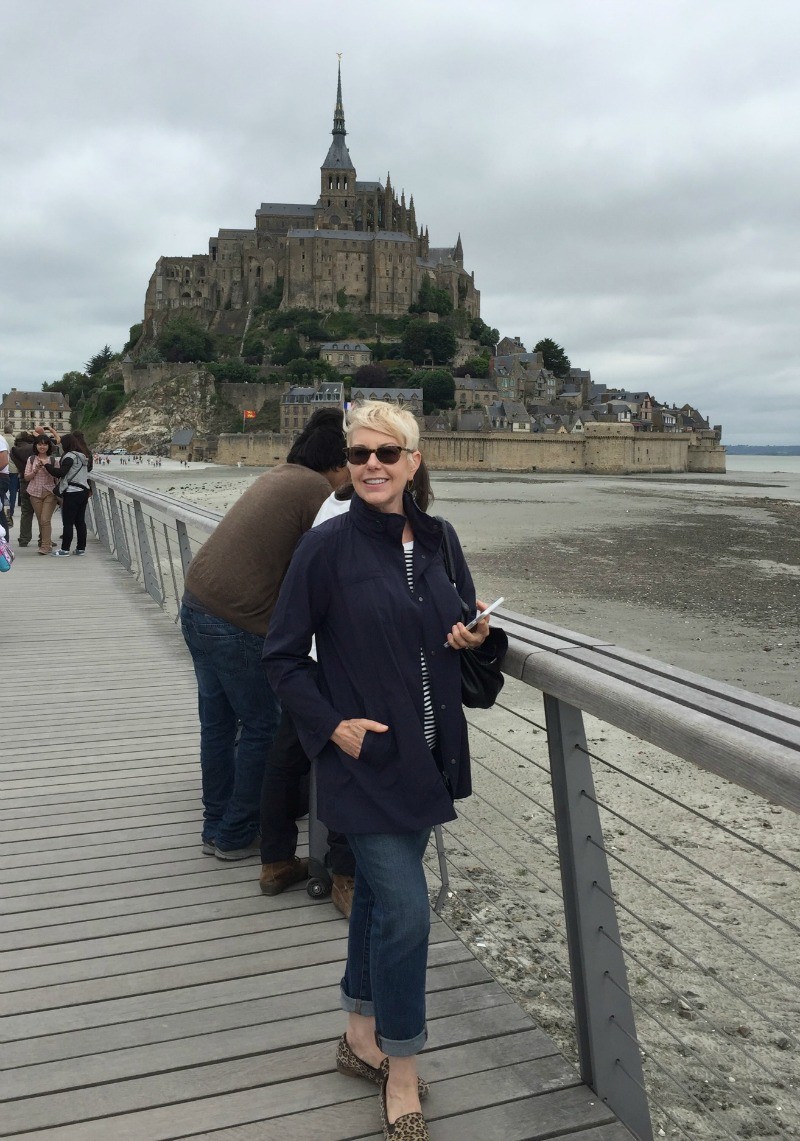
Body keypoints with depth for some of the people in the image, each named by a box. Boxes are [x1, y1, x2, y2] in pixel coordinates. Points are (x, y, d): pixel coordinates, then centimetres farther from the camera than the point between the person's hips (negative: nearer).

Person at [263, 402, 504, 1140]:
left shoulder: (438, 539, 3)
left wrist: (476, 635, -6)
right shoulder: (327, 547, -12)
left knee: (379, 893, 19)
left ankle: (361, 1037, 38)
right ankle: (401, 1073, 18)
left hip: (428, 752, 5)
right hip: (366, 755, -5)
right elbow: (283, 656, -6)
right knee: (406, 910, -5)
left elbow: (462, 624, 16)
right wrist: (331, 724, -15)